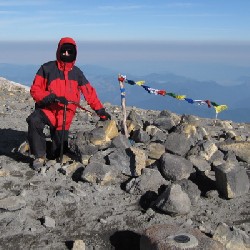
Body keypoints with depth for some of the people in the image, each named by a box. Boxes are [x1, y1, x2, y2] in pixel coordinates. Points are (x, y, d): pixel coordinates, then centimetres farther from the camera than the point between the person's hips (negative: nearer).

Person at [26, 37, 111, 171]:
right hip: (46, 109, -2)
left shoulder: (77, 73, 5)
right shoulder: (47, 68, -6)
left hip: (64, 116, 3)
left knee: (59, 153, 3)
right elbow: (35, 90, -9)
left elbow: (89, 92, 10)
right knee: (34, 121, -38)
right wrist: (52, 97, -25)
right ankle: (40, 156, -19)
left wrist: (100, 110, 4)